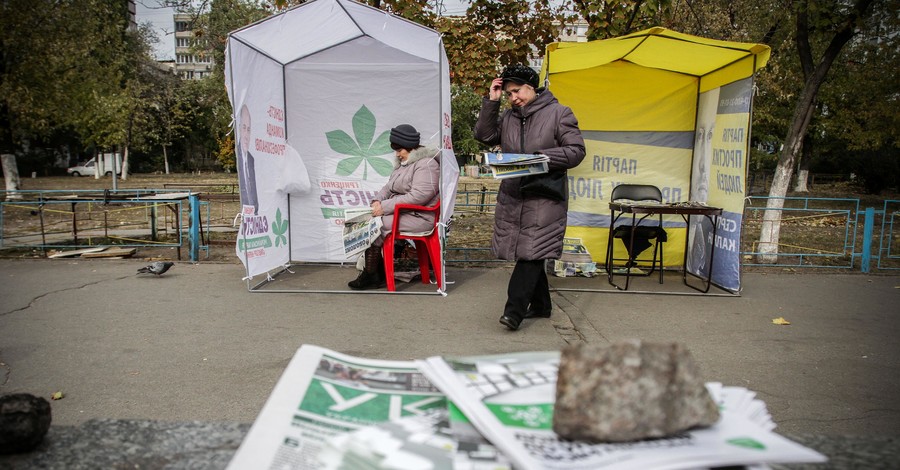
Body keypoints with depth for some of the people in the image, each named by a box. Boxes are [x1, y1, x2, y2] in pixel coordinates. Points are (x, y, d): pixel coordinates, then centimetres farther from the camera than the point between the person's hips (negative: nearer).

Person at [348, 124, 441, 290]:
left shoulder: (426, 164, -13)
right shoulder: (403, 163, 17)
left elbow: (419, 196, -23)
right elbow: (389, 187, 23)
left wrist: (385, 206, -23)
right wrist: (378, 200, -1)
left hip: (419, 217, -9)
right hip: (402, 213, 9)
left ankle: (371, 276, -8)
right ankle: (379, 274, -9)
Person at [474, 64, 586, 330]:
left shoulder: (558, 113, -2)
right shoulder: (508, 117, 14)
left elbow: (576, 151, -6)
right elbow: (484, 135, 9)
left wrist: (541, 157, -17)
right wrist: (491, 102, 3)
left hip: (544, 200, -6)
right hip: (511, 197, 6)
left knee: (532, 253, -12)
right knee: (524, 252, 10)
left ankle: (514, 310, -10)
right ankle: (540, 305, 25)